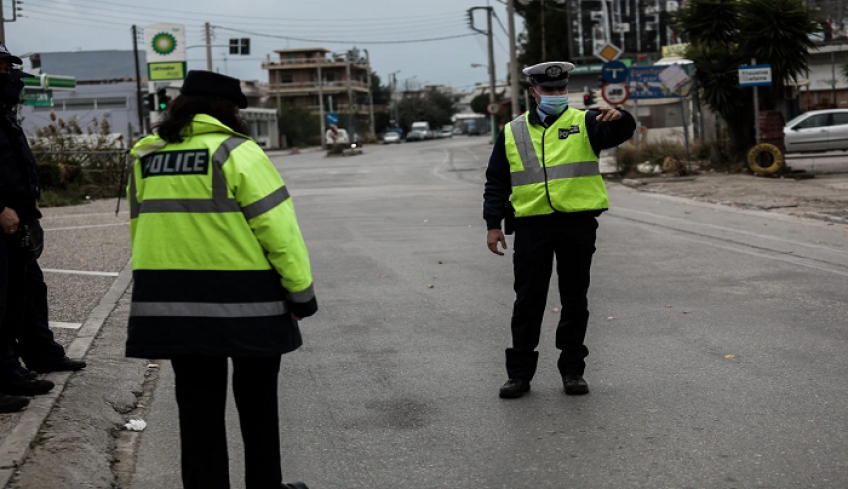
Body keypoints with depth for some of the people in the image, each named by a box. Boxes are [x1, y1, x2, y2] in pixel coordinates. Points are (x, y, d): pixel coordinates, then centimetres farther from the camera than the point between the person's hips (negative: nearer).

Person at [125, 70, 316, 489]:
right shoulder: (235, 152, -10)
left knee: (198, 406, 10)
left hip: (170, 301, 4)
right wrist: (301, 291, -7)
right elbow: (277, 228, -13)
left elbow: (141, 228, 12)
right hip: (242, 299, -4)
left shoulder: (145, 158, 8)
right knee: (256, 400, 13)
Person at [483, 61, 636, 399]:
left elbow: (623, 132, -13)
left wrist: (619, 118, -36)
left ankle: (573, 369, 18)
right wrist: (493, 224, 4)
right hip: (532, 226, 1)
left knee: (575, 301, 7)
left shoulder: (585, 124, 5)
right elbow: (496, 183, 12)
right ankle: (519, 373, 12)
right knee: (528, 302, 4)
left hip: (578, 224, -1)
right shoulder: (512, 133, 10)